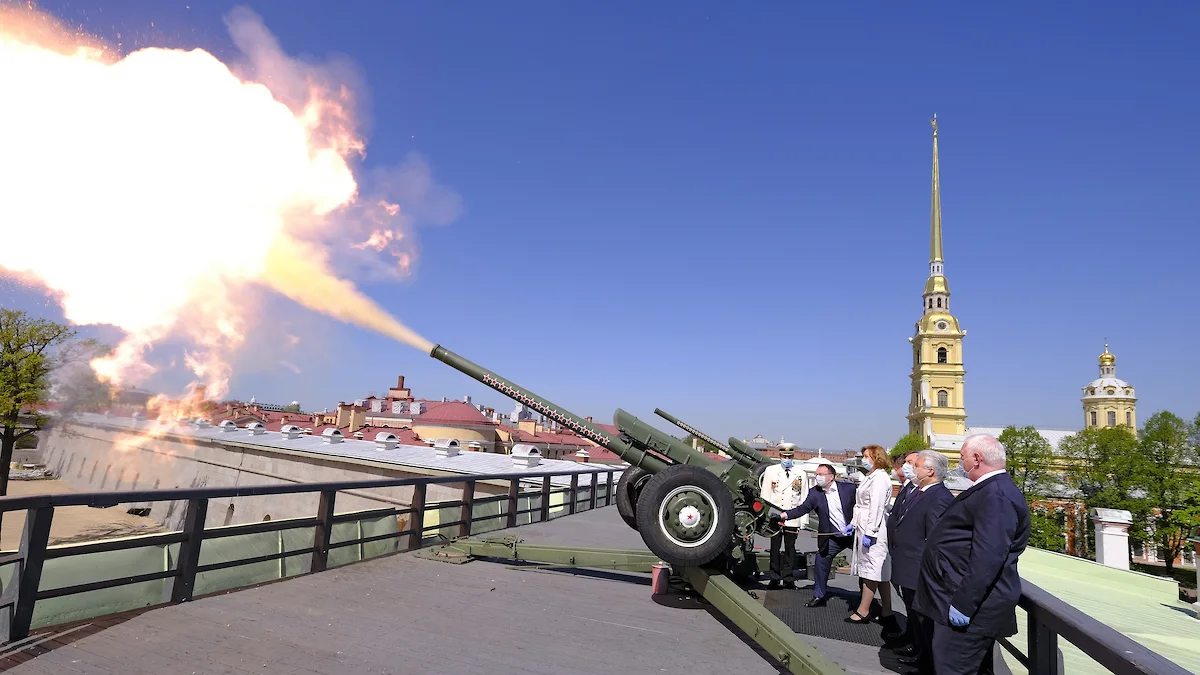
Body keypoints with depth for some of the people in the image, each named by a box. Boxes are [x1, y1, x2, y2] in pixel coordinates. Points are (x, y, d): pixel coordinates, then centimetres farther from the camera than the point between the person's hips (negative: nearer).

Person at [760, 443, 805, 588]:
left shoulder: (800, 474, 7)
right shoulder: (770, 471, 4)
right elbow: (765, 495, 5)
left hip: (793, 518, 1)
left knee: (790, 547, 6)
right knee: (775, 547, 5)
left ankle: (788, 578, 15)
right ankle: (774, 578, 13)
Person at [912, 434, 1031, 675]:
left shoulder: (996, 494, -20)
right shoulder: (990, 490, 15)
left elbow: (987, 557, -28)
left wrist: (963, 604, -26)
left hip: (970, 604, -11)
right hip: (966, 602, 11)